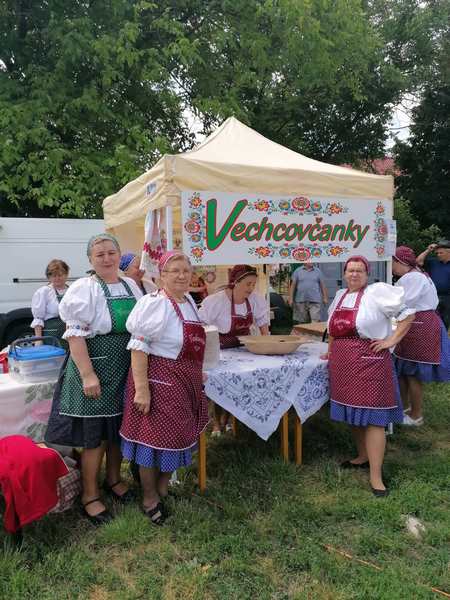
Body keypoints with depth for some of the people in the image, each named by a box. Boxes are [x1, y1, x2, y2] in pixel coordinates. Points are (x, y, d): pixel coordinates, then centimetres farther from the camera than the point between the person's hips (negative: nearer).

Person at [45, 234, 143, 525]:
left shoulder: (131, 285, 8)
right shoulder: (84, 288, -11)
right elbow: (75, 335, -16)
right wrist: (87, 375, -22)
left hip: (126, 371, 6)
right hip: (96, 370, -6)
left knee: (120, 428, 18)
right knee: (94, 435, 2)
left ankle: (114, 479, 39)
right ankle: (90, 495, 20)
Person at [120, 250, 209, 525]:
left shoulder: (189, 301, 9)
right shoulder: (154, 304, -17)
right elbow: (138, 347, -21)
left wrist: (197, 374, 23)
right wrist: (141, 389, -24)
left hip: (186, 383, 9)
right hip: (159, 381, -8)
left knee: (178, 435, 17)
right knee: (155, 437, 3)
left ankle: (163, 487, 37)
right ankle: (150, 499, 23)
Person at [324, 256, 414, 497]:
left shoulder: (377, 292, -8)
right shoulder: (340, 295, 14)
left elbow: (407, 312, -10)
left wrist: (392, 340, -13)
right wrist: (331, 350, 20)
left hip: (369, 363, -7)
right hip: (342, 365, 7)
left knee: (372, 418, -6)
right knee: (353, 413, 15)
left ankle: (376, 476, -2)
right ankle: (363, 457, 33)